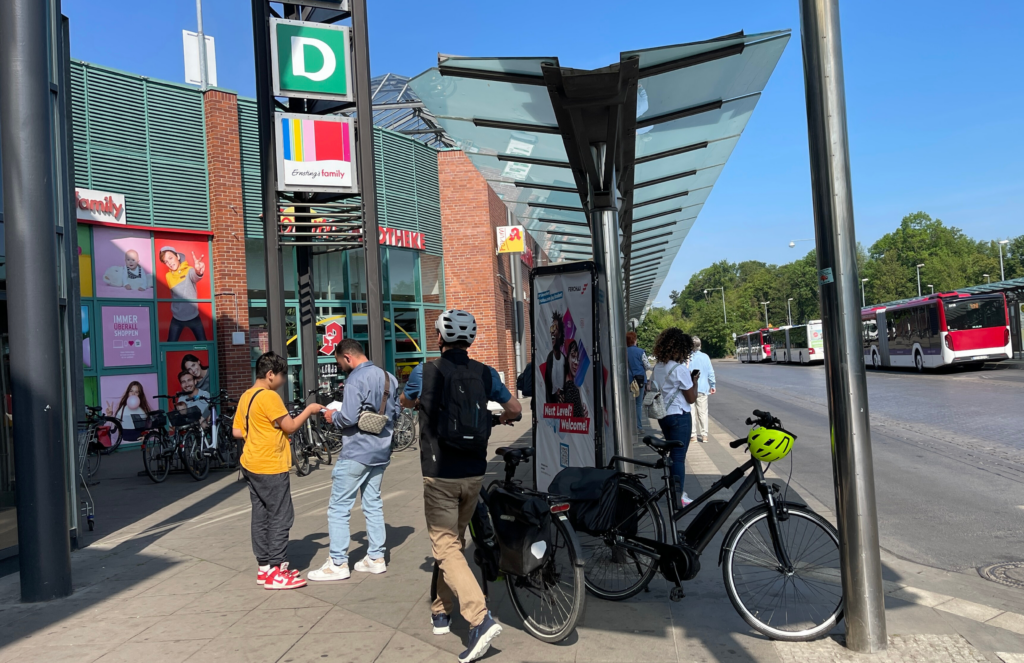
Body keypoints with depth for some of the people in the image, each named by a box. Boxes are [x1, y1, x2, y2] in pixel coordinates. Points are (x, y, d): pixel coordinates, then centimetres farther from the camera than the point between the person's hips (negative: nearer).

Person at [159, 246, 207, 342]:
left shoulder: (188, 270, -12)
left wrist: (198, 272, -59)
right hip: (177, 318, 3)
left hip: (193, 316, -3)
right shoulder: (168, 276, 3)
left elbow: (195, 277, -37)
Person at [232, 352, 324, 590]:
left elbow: (237, 431, 13)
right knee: (281, 517, -2)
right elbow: (290, 426, -13)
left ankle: (264, 567, 19)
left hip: (252, 466, 9)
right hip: (270, 467, -9)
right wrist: (309, 410, -1)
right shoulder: (269, 396, -16)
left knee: (261, 516, 13)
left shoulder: (245, 397, 11)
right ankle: (276, 572, 2)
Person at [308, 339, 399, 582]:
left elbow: (349, 417, -22)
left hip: (356, 452, -8)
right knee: (373, 504, 15)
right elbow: (395, 413, 13)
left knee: (339, 507, 1)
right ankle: (376, 557, 19)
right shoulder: (389, 378, 9)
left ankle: (338, 564, 4)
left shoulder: (356, 379, -16)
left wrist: (333, 417, -4)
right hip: (381, 451, 8)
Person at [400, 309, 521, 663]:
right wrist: (497, 419, 31)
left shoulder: (424, 372, -7)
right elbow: (515, 409, 10)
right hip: (473, 474, 4)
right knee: (454, 540, 20)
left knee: (446, 548, -2)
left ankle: (480, 618, -16)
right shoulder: (486, 374, -1)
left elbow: (406, 401, 14)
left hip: (439, 475, -4)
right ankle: (442, 611, 33)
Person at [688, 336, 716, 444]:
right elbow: (711, 372, 1)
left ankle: (693, 435, 6)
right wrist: (712, 385, 12)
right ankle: (704, 435, 9)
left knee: (691, 412, 6)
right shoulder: (705, 357, -3)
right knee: (703, 412, 9)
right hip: (702, 389, 2)